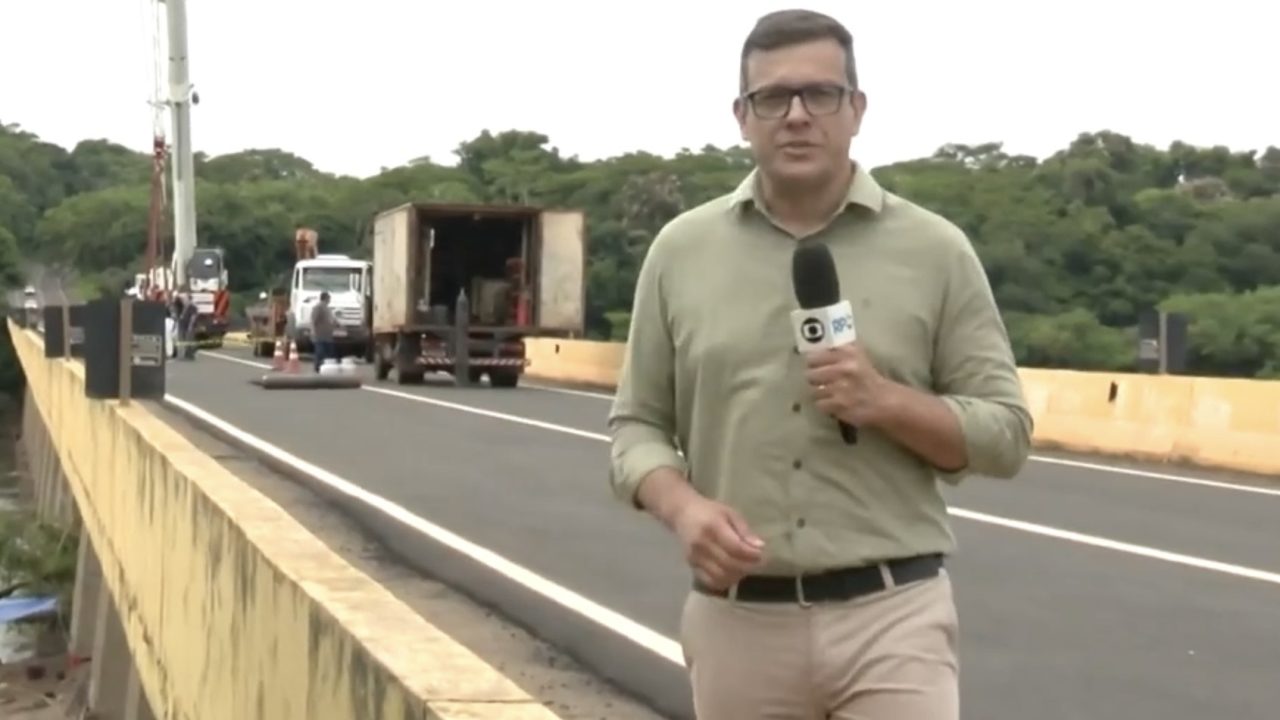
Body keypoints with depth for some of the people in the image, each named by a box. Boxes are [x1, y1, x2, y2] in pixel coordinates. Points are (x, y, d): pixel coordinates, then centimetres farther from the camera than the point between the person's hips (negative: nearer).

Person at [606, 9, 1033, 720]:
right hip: (737, 620, 2)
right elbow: (636, 424, 9)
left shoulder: (934, 250, 1)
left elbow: (1005, 431, 3)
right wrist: (683, 508, -12)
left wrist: (885, 401, -15)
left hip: (891, 615, -2)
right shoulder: (680, 250, 6)